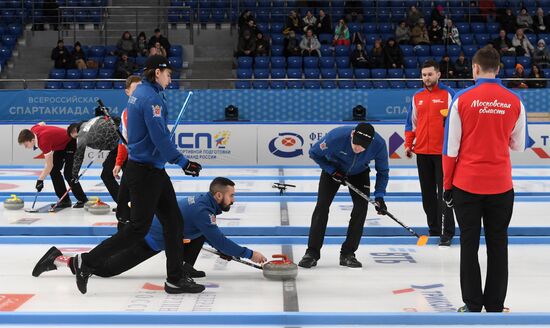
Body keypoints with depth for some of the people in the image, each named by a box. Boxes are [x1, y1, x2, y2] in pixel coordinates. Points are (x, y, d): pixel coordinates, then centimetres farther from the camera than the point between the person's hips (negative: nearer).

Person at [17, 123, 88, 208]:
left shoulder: (44, 141, -36)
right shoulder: (33, 130, -12)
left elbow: (49, 165, -31)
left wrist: (40, 180, -27)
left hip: (72, 143, -10)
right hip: (61, 144, 10)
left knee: (68, 174, -17)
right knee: (54, 170, 2)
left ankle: (82, 200, -5)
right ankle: (65, 200, 5)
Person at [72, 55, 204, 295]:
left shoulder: (140, 93, 13)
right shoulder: (151, 97, -18)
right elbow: (159, 137, -22)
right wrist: (182, 162, -14)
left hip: (152, 169, 10)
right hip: (145, 171, -10)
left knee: (173, 221, 10)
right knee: (138, 228, -2)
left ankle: (176, 279, 14)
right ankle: (87, 262, 7)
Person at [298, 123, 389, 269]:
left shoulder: (379, 144, -33)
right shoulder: (336, 136, -39)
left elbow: (382, 171, -14)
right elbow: (314, 153, -19)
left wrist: (379, 196, -23)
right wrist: (332, 171, -22)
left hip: (359, 173, 2)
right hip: (334, 170, -2)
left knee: (361, 207, -12)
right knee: (322, 206, -12)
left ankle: (348, 254, -2)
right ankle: (312, 253, -5)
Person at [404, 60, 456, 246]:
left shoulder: (448, 94, -1)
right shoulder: (417, 97, 13)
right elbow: (411, 123, 19)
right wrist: (408, 144, 11)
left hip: (443, 151, -5)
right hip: (422, 152, 5)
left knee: (444, 191, -6)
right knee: (427, 192, 10)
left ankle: (447, 232, -4)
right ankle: (433, 228, 21)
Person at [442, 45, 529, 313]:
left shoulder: (462, 99, -8)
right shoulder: (515, 102, -2)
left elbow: (450, 148, -6)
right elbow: (518, 146, 9)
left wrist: (448, 184, 4)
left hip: (467, 184, -1)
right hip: (501, 185, 1)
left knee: (469, 244, 8)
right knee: (498, 245, 10)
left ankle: (472, 305, 12)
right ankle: (495, 305, 15)